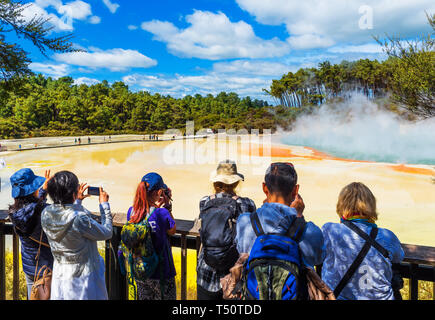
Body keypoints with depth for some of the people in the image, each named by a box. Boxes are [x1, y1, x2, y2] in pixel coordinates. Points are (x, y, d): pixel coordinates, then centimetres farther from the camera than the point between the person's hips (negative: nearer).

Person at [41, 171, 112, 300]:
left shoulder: (46, 214, -8)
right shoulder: (79, 218, -28)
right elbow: (106, 233, -14)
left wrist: (77, 202, 12)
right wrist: (104, 204, -7)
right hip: (83, 277, -6)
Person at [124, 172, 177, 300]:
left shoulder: (131, 211, -9)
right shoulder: (162, 213, -24)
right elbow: (172, 231, -5)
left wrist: (156, 207, 2)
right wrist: (167, 207, -6)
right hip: (161, 272, -5)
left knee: (143, 297, 24)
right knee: (167, 297, 16)